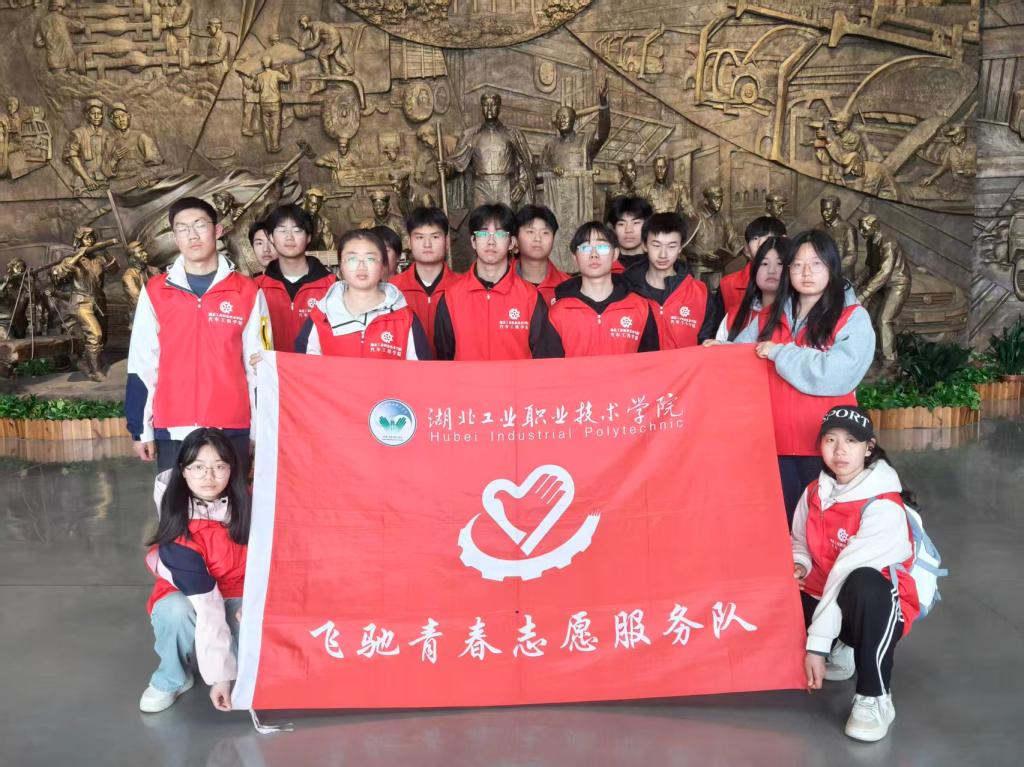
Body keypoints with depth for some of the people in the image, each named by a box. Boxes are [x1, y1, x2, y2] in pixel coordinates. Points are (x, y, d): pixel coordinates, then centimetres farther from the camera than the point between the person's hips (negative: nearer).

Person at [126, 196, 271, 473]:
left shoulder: (248, 292, 2)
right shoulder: (155, 292, 4)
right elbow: (141, 365, 6)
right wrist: (140, 429, 4)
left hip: (232, 429, 0)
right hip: (172, 431, 1)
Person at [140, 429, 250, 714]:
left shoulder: (246, 503, -16)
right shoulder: (180, 530, -28)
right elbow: (205, 603, -32)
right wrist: (219, 674, -32)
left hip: (239, 598, 2)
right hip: (187, 597, -2)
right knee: (175, 611, -36)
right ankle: (171, 680, -7)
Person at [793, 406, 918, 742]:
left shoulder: (884, 506, -21)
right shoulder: (814, 493, -1)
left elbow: (850, 573, -27)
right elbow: (799, 543, 13)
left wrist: (816, 643, -31)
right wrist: (798, 567, -12)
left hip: (878, 609, -6)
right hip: (825, 600, 7)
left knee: (864, 585, -39)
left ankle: (875, 698, -21)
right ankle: (838, 652, 14)